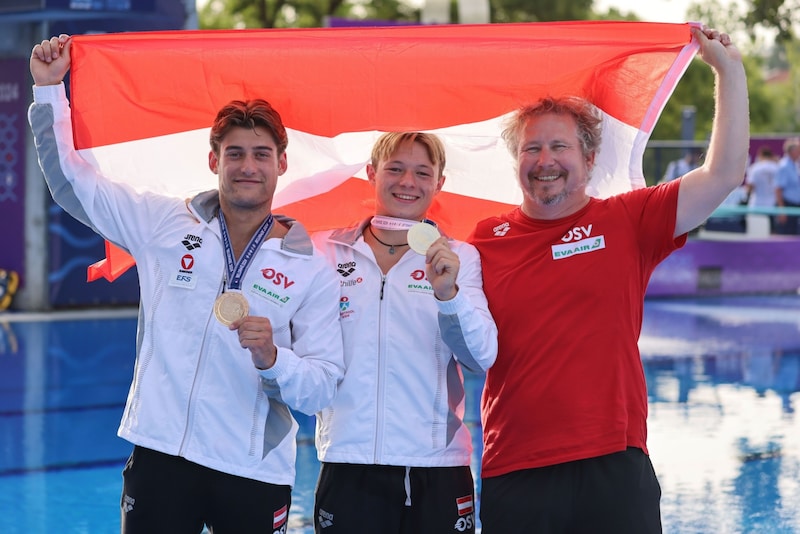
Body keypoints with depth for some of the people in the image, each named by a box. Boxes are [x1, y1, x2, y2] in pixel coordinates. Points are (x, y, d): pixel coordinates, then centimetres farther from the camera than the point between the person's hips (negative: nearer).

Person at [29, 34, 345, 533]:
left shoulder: (313, 271, 2)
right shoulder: (164, 224, 5)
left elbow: (323, 389, -2)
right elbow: (71, 178, 10)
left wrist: (271, 358, -20)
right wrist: (50, 89, 3)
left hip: (255, 473, 0)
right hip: (161, 456, 0)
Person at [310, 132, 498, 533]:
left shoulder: (459, 258, 6)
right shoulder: (326, 252, 6)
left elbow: (481, 357, -5)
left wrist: (447, 293, -20)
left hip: (437, 471, 0)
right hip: (348, 468, 0)